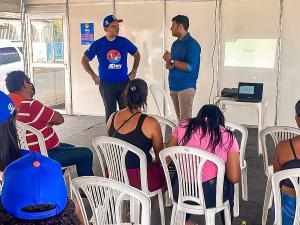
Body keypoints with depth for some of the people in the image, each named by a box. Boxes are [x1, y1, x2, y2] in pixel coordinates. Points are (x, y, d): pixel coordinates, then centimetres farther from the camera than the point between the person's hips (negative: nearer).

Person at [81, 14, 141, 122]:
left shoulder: (124, 42, 1)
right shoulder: (98, 44, -3)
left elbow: (137, 55, 16)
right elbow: (84, 60, 6)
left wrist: (133, 72, 8)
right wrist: (94, 76, 0)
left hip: (124, 83, 1)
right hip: (106, 85, -1)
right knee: (110, 112, 8)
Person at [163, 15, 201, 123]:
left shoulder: (192, 44, -10)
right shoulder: (175, 44, 15)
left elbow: (190, 67, -20)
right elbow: (169, 64, 20)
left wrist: (172, 60, -15)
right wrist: (168, 64, -4)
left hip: (186, 87, -8)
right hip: (174, 86, 8)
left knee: (185, 120, -8)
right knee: (179, 118, 13)